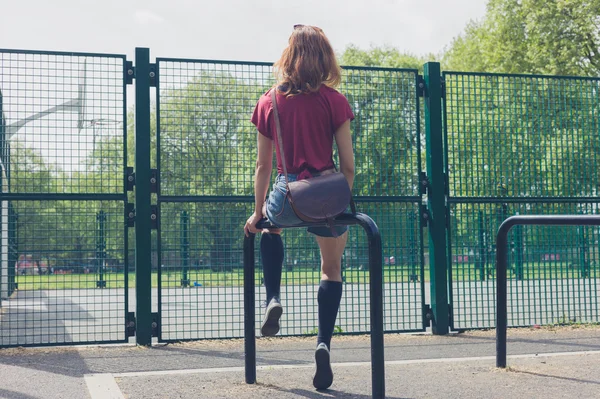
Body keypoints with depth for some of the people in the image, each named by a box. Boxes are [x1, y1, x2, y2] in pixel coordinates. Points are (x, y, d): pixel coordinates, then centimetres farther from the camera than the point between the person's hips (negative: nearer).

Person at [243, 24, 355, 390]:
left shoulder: (269, 102, 4)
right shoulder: (334, 100, -1)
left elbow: (263, 165, 10)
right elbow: (348, 165, -1)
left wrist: (258, 212, 18)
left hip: (287, 195, 1)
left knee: (270, 229, 36)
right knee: (332, 269, 20)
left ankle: (273, 300, 17)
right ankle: (324, 344, 5)